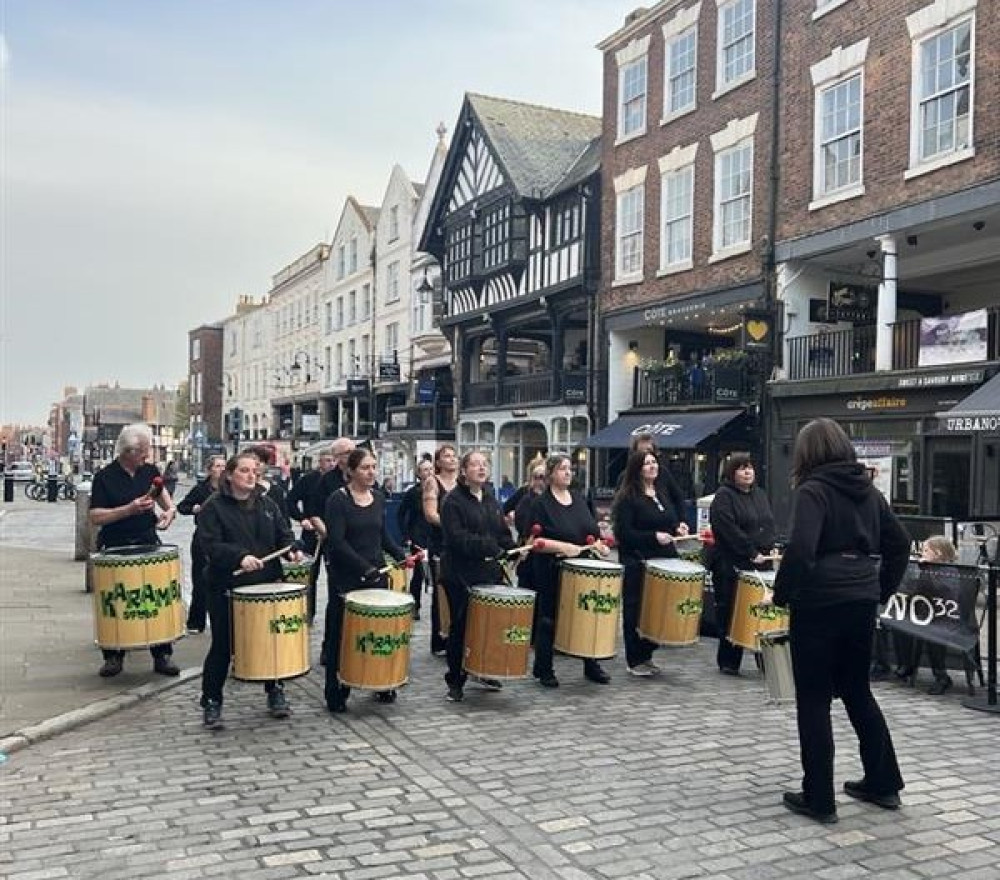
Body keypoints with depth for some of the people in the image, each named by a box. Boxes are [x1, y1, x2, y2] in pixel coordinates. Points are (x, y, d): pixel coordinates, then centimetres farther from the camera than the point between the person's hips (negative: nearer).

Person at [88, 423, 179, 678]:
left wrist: (169, 509, 0)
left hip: (148, 542, 3)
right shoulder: (105, 477, -9)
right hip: (115, 547, -3)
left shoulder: (150, 471, 5)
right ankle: (113, 656, 19)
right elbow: (95, 517, -13)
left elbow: (161, 492, 22)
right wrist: (130, 509, -23)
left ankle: (162, 655, 10)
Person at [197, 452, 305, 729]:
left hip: (267, 585, 4)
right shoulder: (213, 508, -6)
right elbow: (210, 544, -17)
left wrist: (292, 549, -12)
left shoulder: (267, 504, 9)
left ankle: (275, 693, 29)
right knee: (222, 646, 3)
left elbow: (283, 533, 9)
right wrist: (240, 556, -30)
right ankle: (211, 702, 18)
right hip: (227, 589, -4)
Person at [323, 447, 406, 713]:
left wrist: (401, 554, 1)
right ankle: (335, 693, 16)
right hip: (346, 579, -5)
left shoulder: (378, 498, 8)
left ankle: (382, 685, 26)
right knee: (341, 635, 3)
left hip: (377, 575, 5)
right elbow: (337, 542, -17)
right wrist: (366, 568, -22)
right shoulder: (338, 500, -11)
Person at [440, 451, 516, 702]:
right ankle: (455, 682, 13)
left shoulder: (491, 501, 15)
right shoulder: (453, 500, -8)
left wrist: (513, 549, -2)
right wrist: (487, 546, -26)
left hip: (490, 571, 6)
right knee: (461, 626, 1)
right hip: (461, 575, -6)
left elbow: (503, 533, 17)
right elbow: (455, 536, -19)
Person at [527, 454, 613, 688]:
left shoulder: (579, 499, 11)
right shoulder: (540, 503, -8)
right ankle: (543, 670, 17)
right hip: (551, 570, -6)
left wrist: (599, 544, -1)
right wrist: (562, 547, -23)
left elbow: (591, 529, 18)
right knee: (549, 620, 3)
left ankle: (591, 666, 24)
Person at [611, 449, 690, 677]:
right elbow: (623, 533, -15)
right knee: (636, 612, 1)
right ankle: (634, 661, 11)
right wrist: (654, 536, -20)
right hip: (637, 564, -7)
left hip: (664, 561, 7)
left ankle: (647, 655, 23)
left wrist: (677, 528, 4)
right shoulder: (627, 498, -9)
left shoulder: (662, 493, 13)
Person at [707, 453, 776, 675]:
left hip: (760, 564, 6)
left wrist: (770, 549, 3)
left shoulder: (759, 494, 17)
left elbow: (769, 525, 20)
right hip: (731, 566, -6)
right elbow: (730, 530, -16)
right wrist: (752, 553, -17)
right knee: (730, 615, 0)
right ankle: (728, 663, 10)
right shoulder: (724, 496, -6)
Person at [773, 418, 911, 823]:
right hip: (862, 602, 7)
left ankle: (818, 799, 11)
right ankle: (883, 783, 30)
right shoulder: (869, 490, 10)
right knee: (857, 691, 21)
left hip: (819, 604, -7)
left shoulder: (812, 490, -11)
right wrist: (882, 589, 17)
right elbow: (899, 543, 13)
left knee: (813, 700, 4)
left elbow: (800, 548, -23)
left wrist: (781, 595, -12)